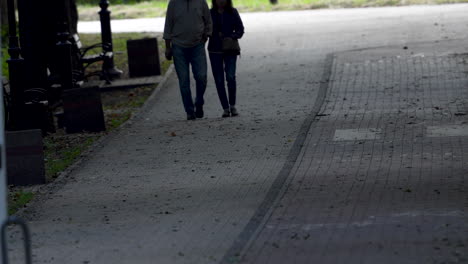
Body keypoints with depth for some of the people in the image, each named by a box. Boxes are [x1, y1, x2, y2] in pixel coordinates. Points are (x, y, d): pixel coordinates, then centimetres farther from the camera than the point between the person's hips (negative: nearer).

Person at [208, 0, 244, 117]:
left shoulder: (233, 12, 3)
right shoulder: (210, 13, 3)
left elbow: (240, 29, 4)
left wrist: (232, 37, -15)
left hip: (230, 50, -1)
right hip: (215, 50, 1)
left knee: (230, 77, -16)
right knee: (219, 80, -3)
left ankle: (232, 105, 0)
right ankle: (225, 108, 6)